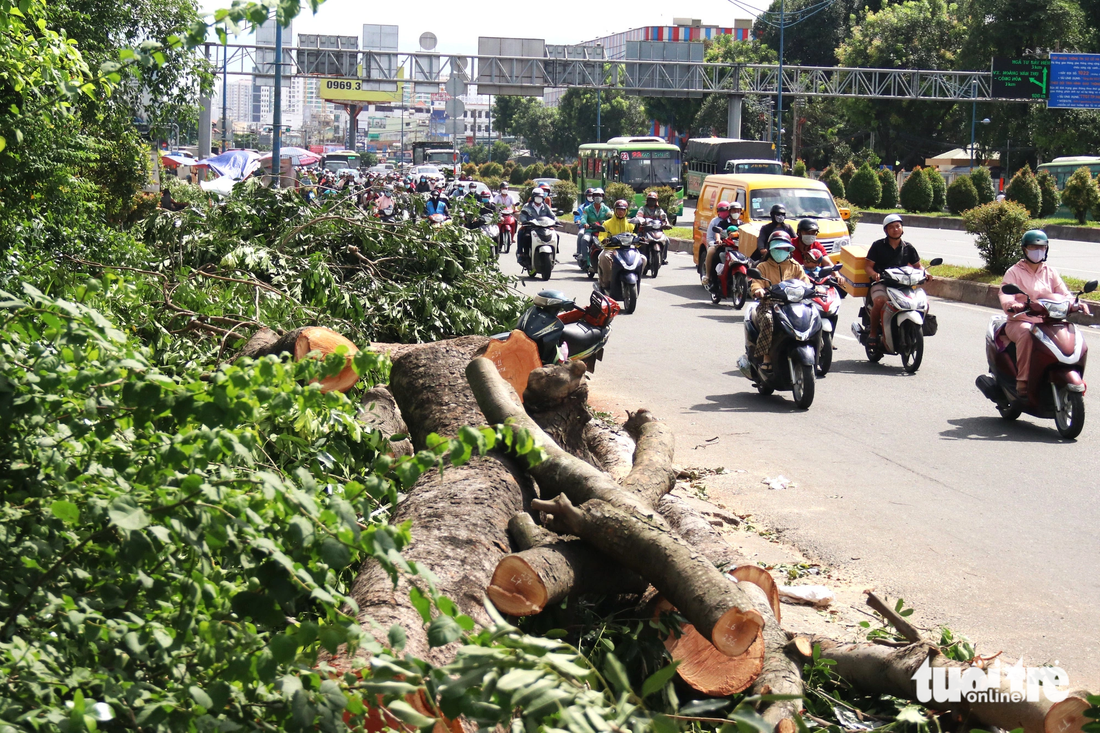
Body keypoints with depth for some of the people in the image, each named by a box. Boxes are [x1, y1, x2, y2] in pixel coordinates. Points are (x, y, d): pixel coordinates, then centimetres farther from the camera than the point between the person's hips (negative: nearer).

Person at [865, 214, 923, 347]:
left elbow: (917, 265, 19)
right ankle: (873, 332, -18)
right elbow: (868, 266, 0)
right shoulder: (878, 245, 4)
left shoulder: (908, 248, 15)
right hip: (881, 283, -4)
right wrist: (874, 274, -23)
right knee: (880, 301, -37)